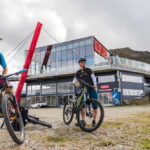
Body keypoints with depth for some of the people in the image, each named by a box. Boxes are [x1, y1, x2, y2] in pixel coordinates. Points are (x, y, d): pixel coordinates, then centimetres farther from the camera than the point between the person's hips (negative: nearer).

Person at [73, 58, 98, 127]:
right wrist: (75, 81, -21)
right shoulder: (78, 72, 11)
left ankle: (94, 120, 11)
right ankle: (83, 121, -9)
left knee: (95, 105, -4)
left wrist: (95, 86, -23)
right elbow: (74, 79, 4)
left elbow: (93, 77, -7)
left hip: (92, 88, -2)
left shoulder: (88, 70, 3)